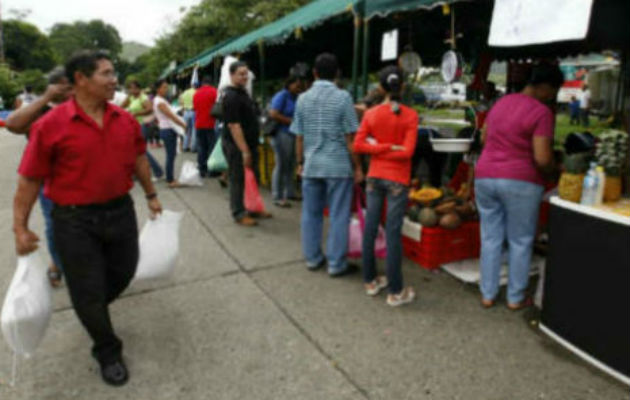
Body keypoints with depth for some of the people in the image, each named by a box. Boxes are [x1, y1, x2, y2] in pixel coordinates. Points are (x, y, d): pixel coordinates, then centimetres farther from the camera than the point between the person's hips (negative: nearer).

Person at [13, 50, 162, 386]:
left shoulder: (125, 120, 0)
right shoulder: (51, 125, -14)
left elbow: (138, 159, 13)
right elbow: (29, 180, -9)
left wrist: (151, 195, 18)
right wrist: (20, 227, -8)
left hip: (121, 211, 5)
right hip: (75, 221, -4)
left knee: (123, 273, 20)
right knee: (87, 292, 8)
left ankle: (92, 311, 53)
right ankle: (108, 352, 31)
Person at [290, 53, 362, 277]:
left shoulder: (303, 99, 4)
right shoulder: (343, 97, -7)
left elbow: (299, 137, 6)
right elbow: (350, 137, -9)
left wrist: (300, 163, 17)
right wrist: (357, 167, -1)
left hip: (311, 165, 4)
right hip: (338, 166, -4)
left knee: (311, 214, 14)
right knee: (338, 216, 4)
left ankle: (312, 258, 23)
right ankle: (336, 264, 10)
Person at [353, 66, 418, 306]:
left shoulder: (371, 114, 0)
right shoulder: (410, 116, -8)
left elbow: (358, 146, -6)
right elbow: (407, 151, -15)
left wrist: (378, 148, -6)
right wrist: (391, 150, -3)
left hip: (374, 177, 4)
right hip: (397, 180, -3)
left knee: (370, 229, 12)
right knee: (393, 234, 0)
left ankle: (370, 281, 26)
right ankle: (395, 292, 9)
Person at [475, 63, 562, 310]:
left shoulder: (502, 102, 11)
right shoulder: (541, 112, -12)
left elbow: (484, 138, 21)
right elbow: (542, 159, -18)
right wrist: (552, 170, 2)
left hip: (485, 177, 6)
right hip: (520, 182, -6)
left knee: (490, 238, 12)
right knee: (520, 242, 9)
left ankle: (487, 295, 21)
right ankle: (515, 298, 20)